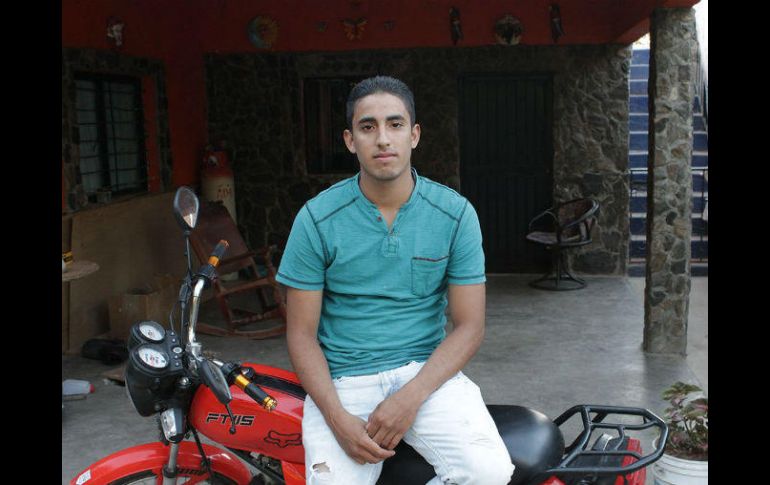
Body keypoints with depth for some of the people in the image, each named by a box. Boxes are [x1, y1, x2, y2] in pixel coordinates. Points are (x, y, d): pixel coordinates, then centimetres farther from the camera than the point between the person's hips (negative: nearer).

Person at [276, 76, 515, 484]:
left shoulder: (455, 213, -1)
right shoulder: (317, 219, -3)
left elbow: (469, 325, -1)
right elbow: (302, 333, -2)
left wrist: (411, 397, -16)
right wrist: (338, 418, -16)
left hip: (426, 370, 1)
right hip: (342, 378, -1)